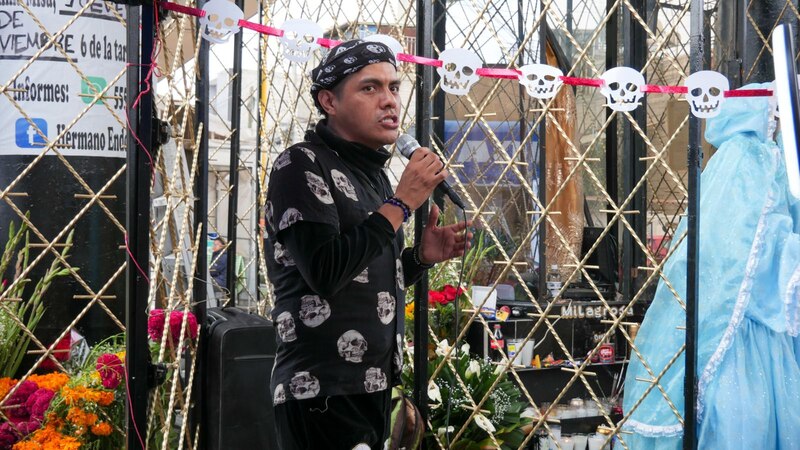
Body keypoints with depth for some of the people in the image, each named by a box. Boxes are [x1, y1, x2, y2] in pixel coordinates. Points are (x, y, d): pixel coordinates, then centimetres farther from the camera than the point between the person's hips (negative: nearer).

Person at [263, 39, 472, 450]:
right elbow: (324, 274, -23)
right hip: (324, 395, -8)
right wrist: (402, 202, -17)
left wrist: (423, 256, 3)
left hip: (374, 386, 8)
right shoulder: (302, 165, -10)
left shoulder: (373, 174, 14)